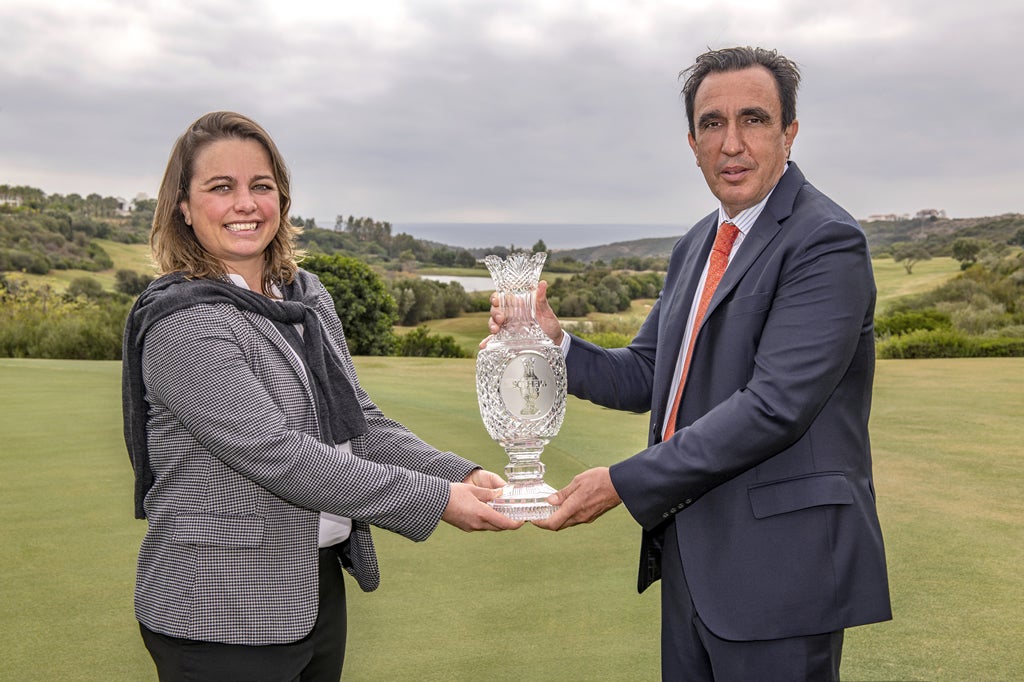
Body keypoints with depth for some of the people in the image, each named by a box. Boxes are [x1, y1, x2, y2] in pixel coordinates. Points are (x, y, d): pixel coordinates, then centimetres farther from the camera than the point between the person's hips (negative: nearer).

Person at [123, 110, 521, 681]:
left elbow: (362, 425, 6)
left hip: (318, 588, 7)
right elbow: (278, 455, -24)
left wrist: (463, 476, -9)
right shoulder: (180, 324, -16)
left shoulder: (308, 297, 8)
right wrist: (435, 500, -24)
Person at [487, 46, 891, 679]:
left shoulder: (827, 241, -15)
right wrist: (554, 342, -5)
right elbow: (647, 377, 13)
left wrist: (624, 483, -22)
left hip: (777, 565, -7)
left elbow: (773, 406, -24)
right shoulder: (697, 245, 12)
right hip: (691, 555, 8)